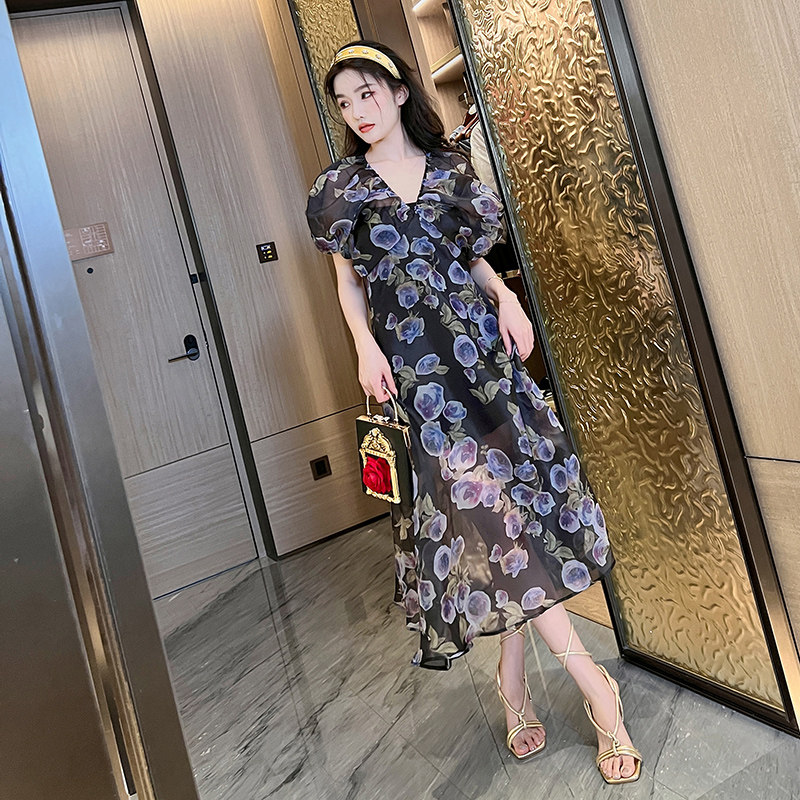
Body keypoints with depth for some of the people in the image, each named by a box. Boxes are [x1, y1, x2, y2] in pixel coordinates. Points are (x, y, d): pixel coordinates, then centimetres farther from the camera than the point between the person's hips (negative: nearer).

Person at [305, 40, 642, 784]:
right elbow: (346, 278, 10)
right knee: (478, 504, -9)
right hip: (413, 365, -3)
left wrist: (503, 295, -3)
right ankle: (594, 685, 0)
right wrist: (366, 348, -6)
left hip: (481, 348, 3)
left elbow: (473, 256, 17)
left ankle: (513, 676, 19)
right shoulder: (339, 187, 7)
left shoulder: (449, 168, 12)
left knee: (513, 487, 1)